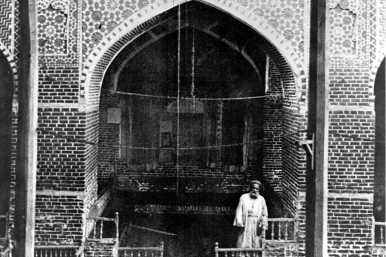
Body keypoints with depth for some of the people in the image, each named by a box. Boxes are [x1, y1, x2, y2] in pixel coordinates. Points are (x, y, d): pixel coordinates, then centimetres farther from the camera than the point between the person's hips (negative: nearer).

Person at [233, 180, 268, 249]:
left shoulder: (261, 199, 11)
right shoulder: (244, 197, 9)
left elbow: (265, 214, 8)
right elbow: (239, 210, 4)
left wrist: (263, 224, -5)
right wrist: (239, 222, -8)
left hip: (257, 225, 1)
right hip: (245, 224, -1)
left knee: (256, 245, -2)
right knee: (243, 244, -5)